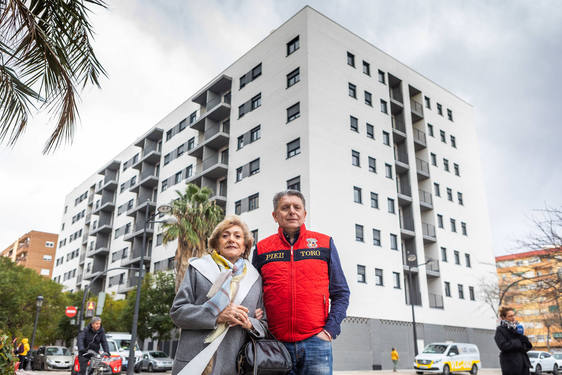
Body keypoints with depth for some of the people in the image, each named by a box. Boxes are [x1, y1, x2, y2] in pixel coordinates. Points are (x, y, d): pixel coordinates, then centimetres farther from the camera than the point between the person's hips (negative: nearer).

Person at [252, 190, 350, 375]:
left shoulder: (325, 243, 8)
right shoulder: (261, 249, 8)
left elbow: (341, 293, 9)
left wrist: (329, 330, -3)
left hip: (316, 341, 0)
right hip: (276, 345, 1)